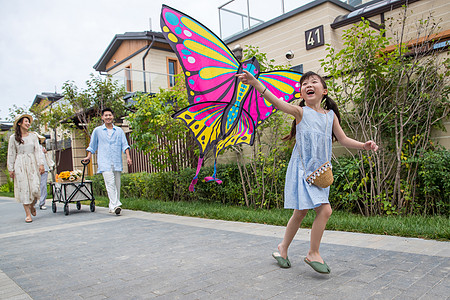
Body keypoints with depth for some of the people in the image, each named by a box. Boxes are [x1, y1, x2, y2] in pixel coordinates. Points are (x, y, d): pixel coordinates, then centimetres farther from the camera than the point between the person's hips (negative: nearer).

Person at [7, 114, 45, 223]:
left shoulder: (33, 136, 9)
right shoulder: (13, 138, 5)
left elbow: (37, 151, 6)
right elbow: (11, 154, 7)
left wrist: (41, 164, -3)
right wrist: (11, 169, 3)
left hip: (32, 164, 1)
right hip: (20, 165, -1)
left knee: (34, 188, -8)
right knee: (23, 189, -3)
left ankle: (32, 206, 22)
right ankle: (28, 214, 3)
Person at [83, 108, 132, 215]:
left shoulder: (119, 130, 14)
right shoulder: (97, 131, 10)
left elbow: (124, 145, 10)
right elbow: (92, 145, 21)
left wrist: (128, 156, -2)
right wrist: (89, 156, 21)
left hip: (117, 162, 2)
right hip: (104, 162, -2)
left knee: (117, 184, 2)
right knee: (110, 183, -16)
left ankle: (112, 207, 11)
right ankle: (115, 205, -21)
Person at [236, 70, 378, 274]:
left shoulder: (331, 115, 11)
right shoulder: (300, 111, -4)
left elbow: (343, 139, 16)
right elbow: (277, 102, -20)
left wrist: (364, 146, 1)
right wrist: (254, 82, -33)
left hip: (320, 171, 5)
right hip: (302, 169, -5)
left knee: (300, 212, 9)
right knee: (325, 210, -12)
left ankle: (283, 248, 27)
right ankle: (313, 253, 7)